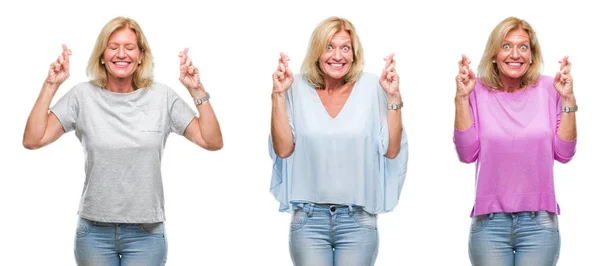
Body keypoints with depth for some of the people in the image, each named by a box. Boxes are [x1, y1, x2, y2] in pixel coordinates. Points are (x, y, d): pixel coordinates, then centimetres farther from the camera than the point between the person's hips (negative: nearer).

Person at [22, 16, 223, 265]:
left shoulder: (162, 97, -2)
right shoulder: (83, 96, -2)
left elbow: (213, 142, -5)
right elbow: (32, 140, -8)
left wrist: (197, 91, -14)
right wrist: (51, 86, -12)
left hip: (146, 234, 0)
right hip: (94, 232, 0)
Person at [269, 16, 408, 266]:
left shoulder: (372, 87, -3)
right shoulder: (298, 88, -1)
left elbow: (391, 151, -4)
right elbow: (283, 149, -5)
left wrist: (393, 97, -12)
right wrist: (278, 95, -10)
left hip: (358, 221, 0)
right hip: (309, 219, 0)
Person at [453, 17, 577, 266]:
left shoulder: (548, 89, 0)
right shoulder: (479, 91, -2)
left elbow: (563, 154, -2)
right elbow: (468, 153, -7)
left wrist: (568, 100, -10)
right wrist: (461, 98, -12)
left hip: (539, 221, 1)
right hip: (489, 220, 0)